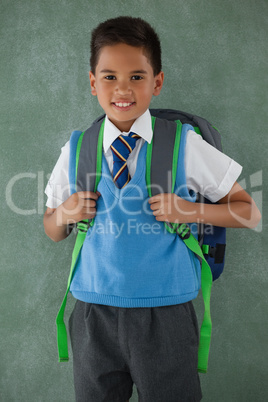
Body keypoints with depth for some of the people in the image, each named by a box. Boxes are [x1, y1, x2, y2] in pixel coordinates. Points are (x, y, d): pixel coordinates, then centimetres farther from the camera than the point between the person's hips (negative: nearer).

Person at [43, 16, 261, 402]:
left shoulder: (185, 146, -6)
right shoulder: (75, 152, 1)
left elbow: (249, 212, 0)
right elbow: (52, 231, 12)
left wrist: (191, 209, -17)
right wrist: (66, 212, -10)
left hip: (166, 315, -2)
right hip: (94, 314, 2)